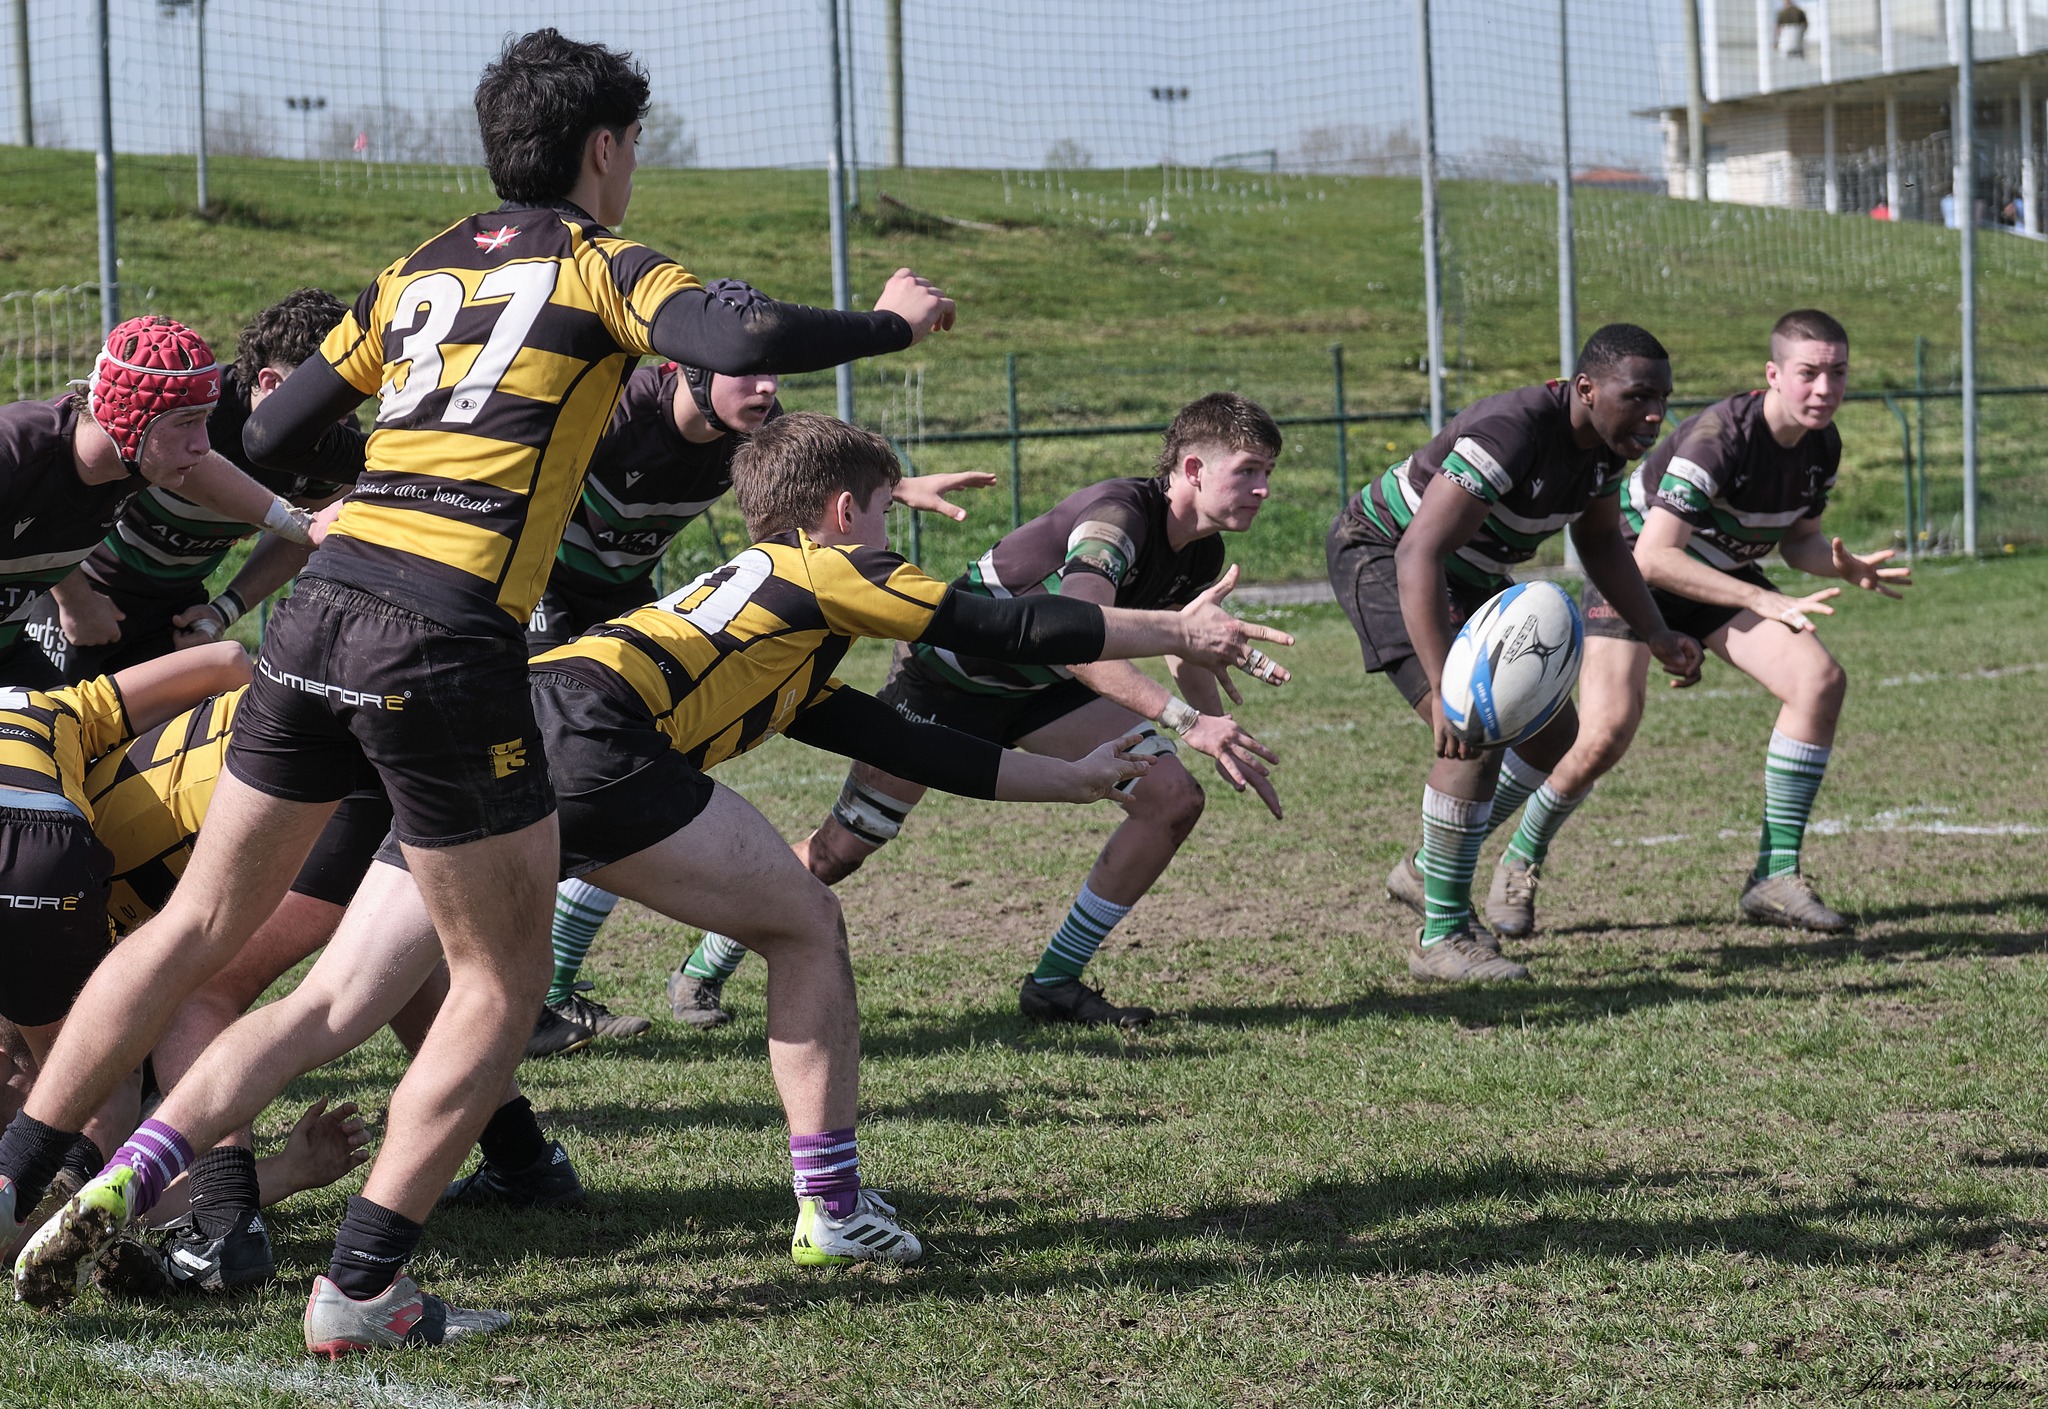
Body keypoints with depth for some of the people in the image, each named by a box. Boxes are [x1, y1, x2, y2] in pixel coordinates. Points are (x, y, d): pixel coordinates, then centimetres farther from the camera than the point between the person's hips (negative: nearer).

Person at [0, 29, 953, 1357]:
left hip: (321, 611, 6)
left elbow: (271, 434, 21)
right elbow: (744, 338, -16)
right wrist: (893, 320, 0)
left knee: (201, 925, 18)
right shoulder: (600, 265, 2)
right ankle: (361, 1289, 1)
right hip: (447, 648, -6)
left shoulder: (418, 270, 19)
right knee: (501, 986, 6)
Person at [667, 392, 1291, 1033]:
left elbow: (1183, 650, 15)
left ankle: (1055, 983, 1)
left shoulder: (1200, 550, -6)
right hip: (949, 667, -8)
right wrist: (1186, 720, -55)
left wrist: (1230, 748, 10)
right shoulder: (1118, 518, -34)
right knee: (840, 849, -4)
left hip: (1040, 687, 8)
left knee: (1173, 798, -9)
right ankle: (705, 969, 19)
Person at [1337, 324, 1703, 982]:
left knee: (1553, 732, 10)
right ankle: (1441, 938, -11)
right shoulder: (1513, 433, -35)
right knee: (1475, 737, -23)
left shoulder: (1608, 441, -7)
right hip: (1381, 556, -9)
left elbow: (1601, 542, 13)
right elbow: (1419, 553, -42)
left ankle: (1427, 870, 28)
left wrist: (1658, 637, -1)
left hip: (1471, 578, 9)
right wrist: (1446, 690, -49)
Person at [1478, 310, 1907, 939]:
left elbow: (1798, 538, 7)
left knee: (1820, 680, -16)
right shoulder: (1720, 436, -33)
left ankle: (1776, 877, -11)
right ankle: (1519, 865, 9)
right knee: (1606, 734, -21)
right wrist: (1763, 601, -41)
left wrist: (1843, 567, -17)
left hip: (1723, 575, 7)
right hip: (1635, 567, -7)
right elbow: (1653, 556, -38)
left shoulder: (1821, 444, -9)